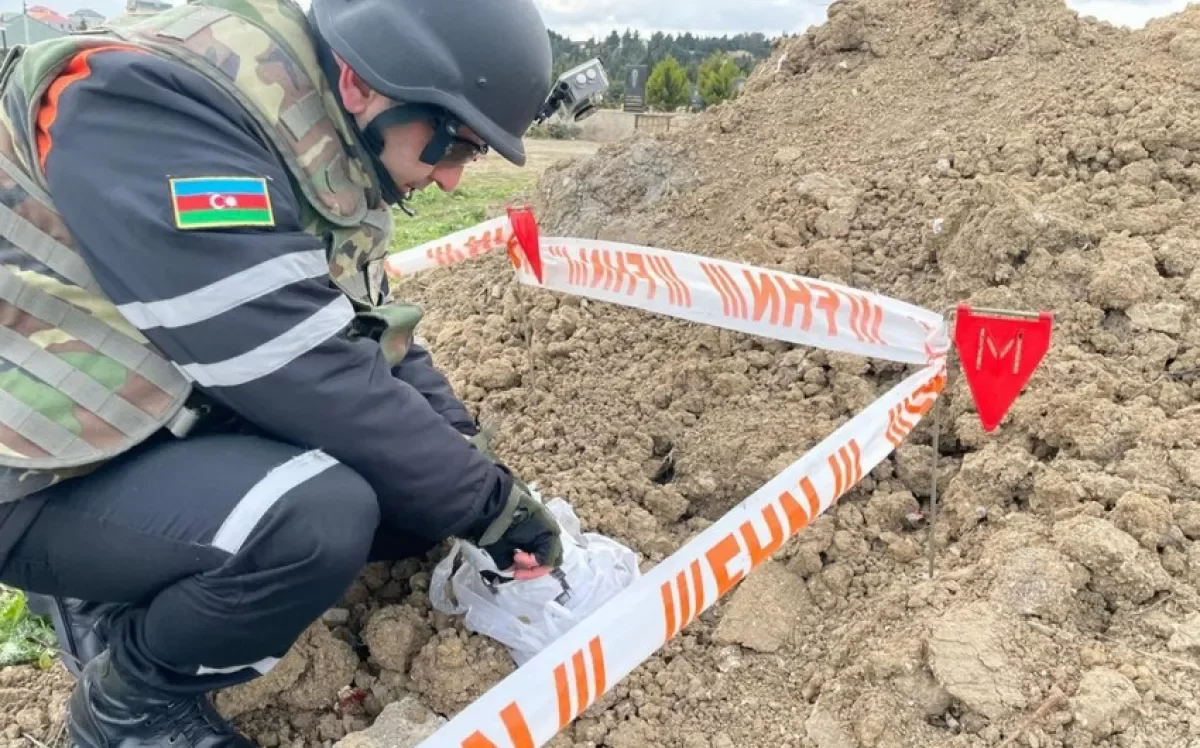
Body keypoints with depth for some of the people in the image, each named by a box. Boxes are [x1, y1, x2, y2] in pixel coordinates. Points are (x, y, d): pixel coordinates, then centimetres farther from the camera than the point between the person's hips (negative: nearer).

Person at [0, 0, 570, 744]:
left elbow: (374, 335, 5)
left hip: (175, 428, 8)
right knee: (318, 515, -31)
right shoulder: (157, 105, -28)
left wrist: (476, 465, -4)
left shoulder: (328, 148, -1)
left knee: (417, 493, 1)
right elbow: (314, 381, -32)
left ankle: (122, 591, 13)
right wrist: (491, 501, -20)